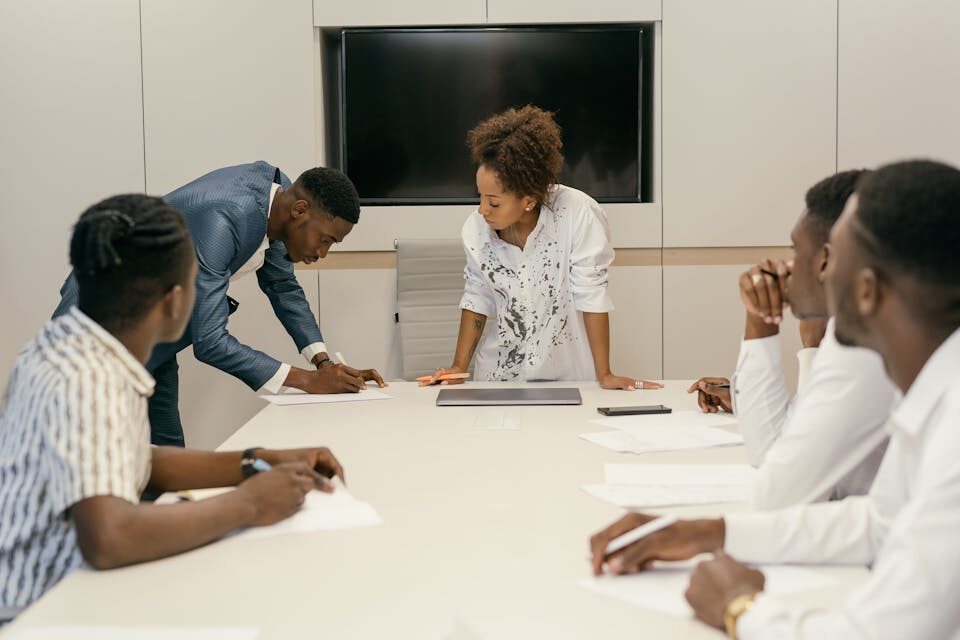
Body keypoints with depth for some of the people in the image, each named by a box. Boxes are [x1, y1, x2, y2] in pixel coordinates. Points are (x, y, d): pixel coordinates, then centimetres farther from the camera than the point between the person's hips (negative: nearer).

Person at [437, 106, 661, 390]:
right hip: (498, 374, 3)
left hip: (568, 375, -3)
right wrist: (459, 366, 3)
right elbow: (477, 297, 7)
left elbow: (592, 294, -15)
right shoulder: (477, 227, -5)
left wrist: (604, 374, -13)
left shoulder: (577, 214, -18)